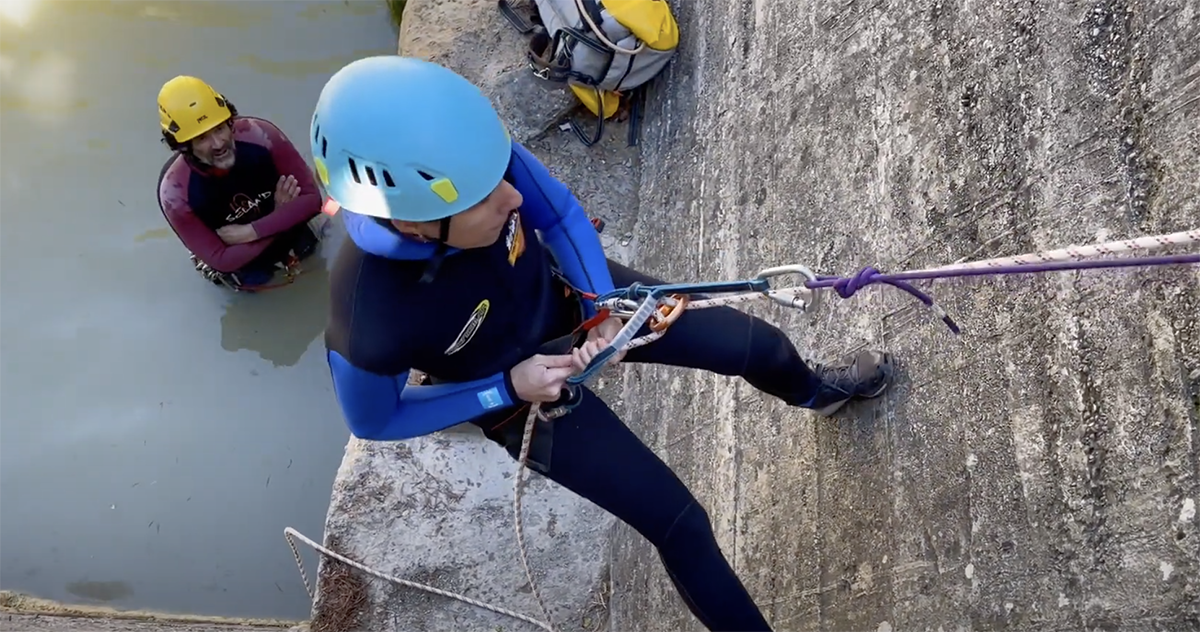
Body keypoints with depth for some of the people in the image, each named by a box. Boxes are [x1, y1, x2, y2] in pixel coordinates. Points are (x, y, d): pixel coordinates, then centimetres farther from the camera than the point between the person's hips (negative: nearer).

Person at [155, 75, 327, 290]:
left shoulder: (260, 135, -32)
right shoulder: (176, 191, -31)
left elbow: (312, 197, -26)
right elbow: (221, 260, -25)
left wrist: (251, 232, -33)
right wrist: (280, 215, -30)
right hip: (232, 249, -1)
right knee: (250, 278, -18)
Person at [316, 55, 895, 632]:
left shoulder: (474, 154, -33)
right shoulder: (369, 317, -41)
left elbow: (562, 216, -10)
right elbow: (373, 422, -18)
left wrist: (605, 309, -22)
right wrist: (509, 388, -24)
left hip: (565, 295, 4)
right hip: (518, 388, -4)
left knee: (757, 345, 14)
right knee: (677, 523, 0)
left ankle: (815, 391, 53)